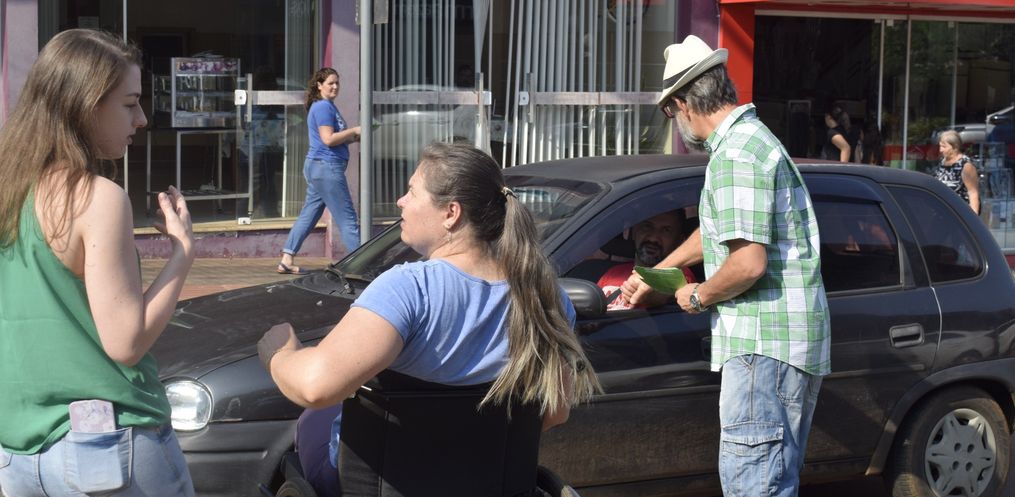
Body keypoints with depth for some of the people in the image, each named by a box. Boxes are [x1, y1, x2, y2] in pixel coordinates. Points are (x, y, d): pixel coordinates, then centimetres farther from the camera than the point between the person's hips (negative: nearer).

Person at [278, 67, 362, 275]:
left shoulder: (328, 106, 20)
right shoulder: (323, 107, -12)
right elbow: (328, 139, -20)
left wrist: (354, 137, 7)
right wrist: (354, 130, -13)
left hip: (317, 166, 11)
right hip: (327, 166, -11)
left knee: (308, 215, 11)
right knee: (347, 218, -6)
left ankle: (286, 261, 12)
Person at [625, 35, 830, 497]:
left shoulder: (736, 154, -16)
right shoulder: (753, 138, 19)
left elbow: (748, 263, -25)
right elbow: (718, 230, 34)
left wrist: (698, 296, -6)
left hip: (764, 343, -11)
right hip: (790, 339, 11)